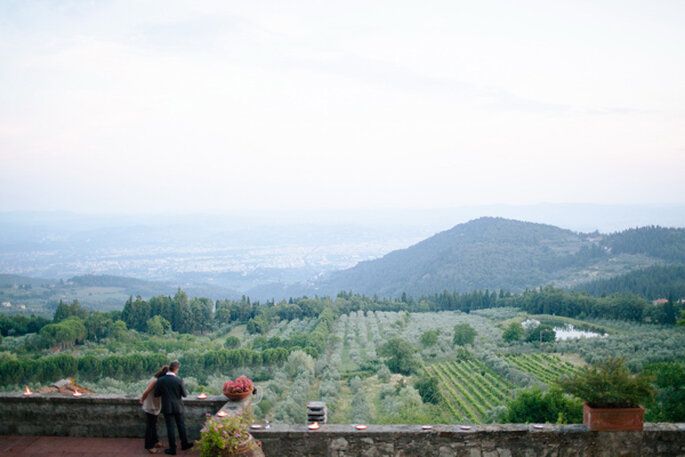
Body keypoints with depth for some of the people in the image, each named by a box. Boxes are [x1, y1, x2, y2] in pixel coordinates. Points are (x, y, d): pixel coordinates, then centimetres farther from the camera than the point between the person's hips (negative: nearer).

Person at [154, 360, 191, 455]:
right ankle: (184, 444, 31)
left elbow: (156, 394, -4)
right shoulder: (179, 380, -15)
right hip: (178, 407, 0)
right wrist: (185, 392, 15)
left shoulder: (160, 380, -13)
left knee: (170, 427, 8)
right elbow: (184, 394, -6)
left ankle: (172, 449, 14)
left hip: (167, 408, 0)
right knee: (181, 425, 18)